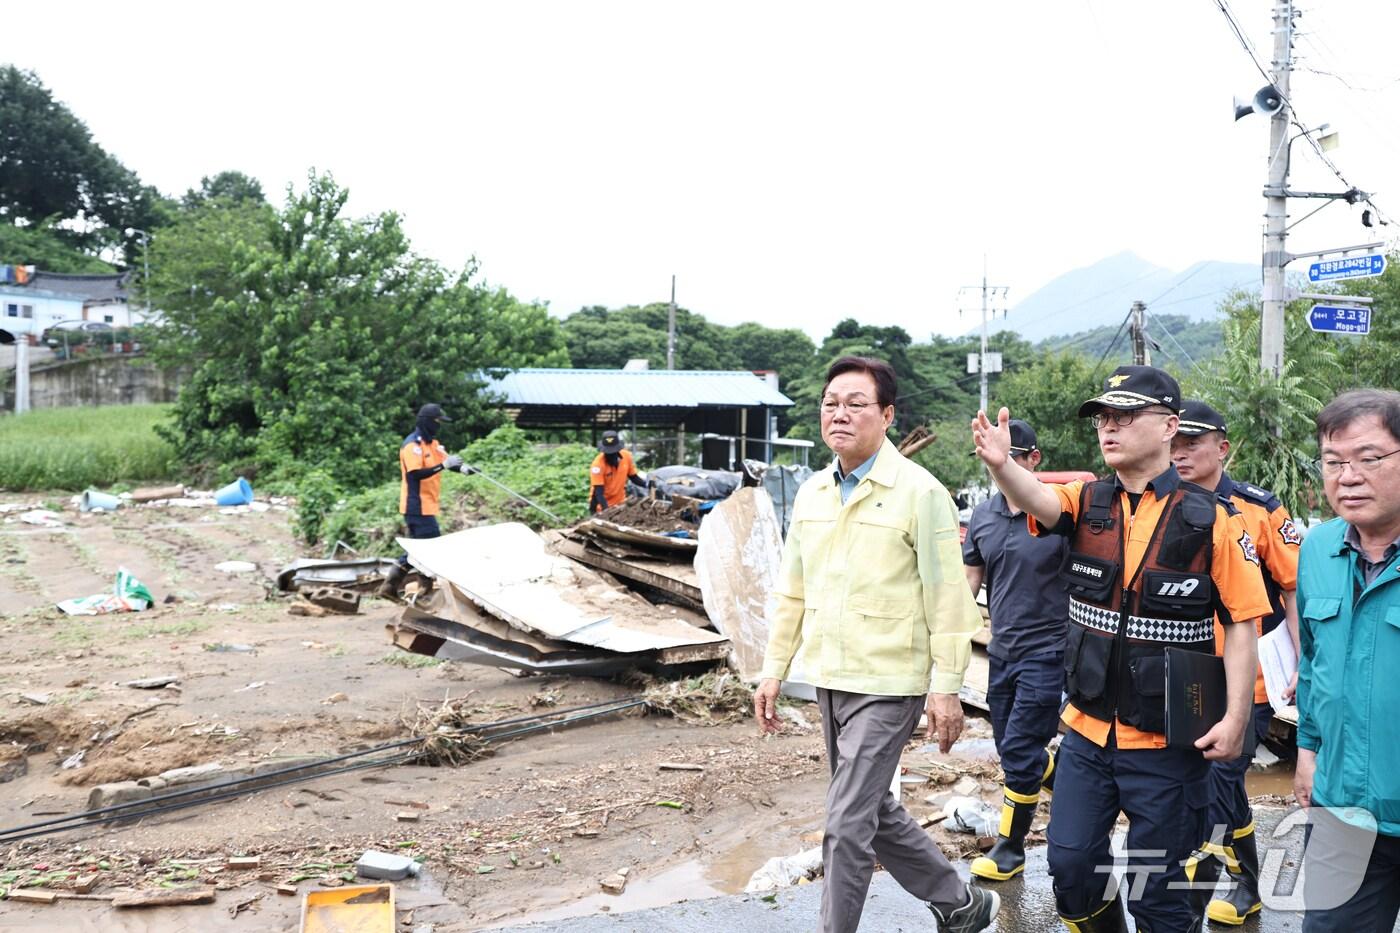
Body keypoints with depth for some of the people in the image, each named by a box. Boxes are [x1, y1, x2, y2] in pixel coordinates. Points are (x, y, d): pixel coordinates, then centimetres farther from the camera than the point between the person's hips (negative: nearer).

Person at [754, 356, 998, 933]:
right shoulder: (811, 494, 7)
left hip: (888, 684, -7)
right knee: (874, 809, 19)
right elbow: (791, 591, 13)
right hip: (826, 680, 8)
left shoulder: (919, 492, -12)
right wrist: (774, 668, 11)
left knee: (847, 823, -6)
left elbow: (947, 598, -12)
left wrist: (946, 687, -14)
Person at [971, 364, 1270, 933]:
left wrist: (1235, 719, -13)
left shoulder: (1210, 520, -10)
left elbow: (1242, 624, -7)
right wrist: (1000, 464, -44)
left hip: (1168, 743, -3)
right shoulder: (1087, 504, -1)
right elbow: (1036, 499, -23)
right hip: (1086, 733, 4)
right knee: (1071, 870, 11)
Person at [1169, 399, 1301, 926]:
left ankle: (1185, 904, 6)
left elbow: (1295, 589, -6)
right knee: (1225, 782, 15)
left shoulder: (1258, 510, -9)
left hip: (1249, 678, -4)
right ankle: (1247, 886, 35)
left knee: (1217, 779, -6)